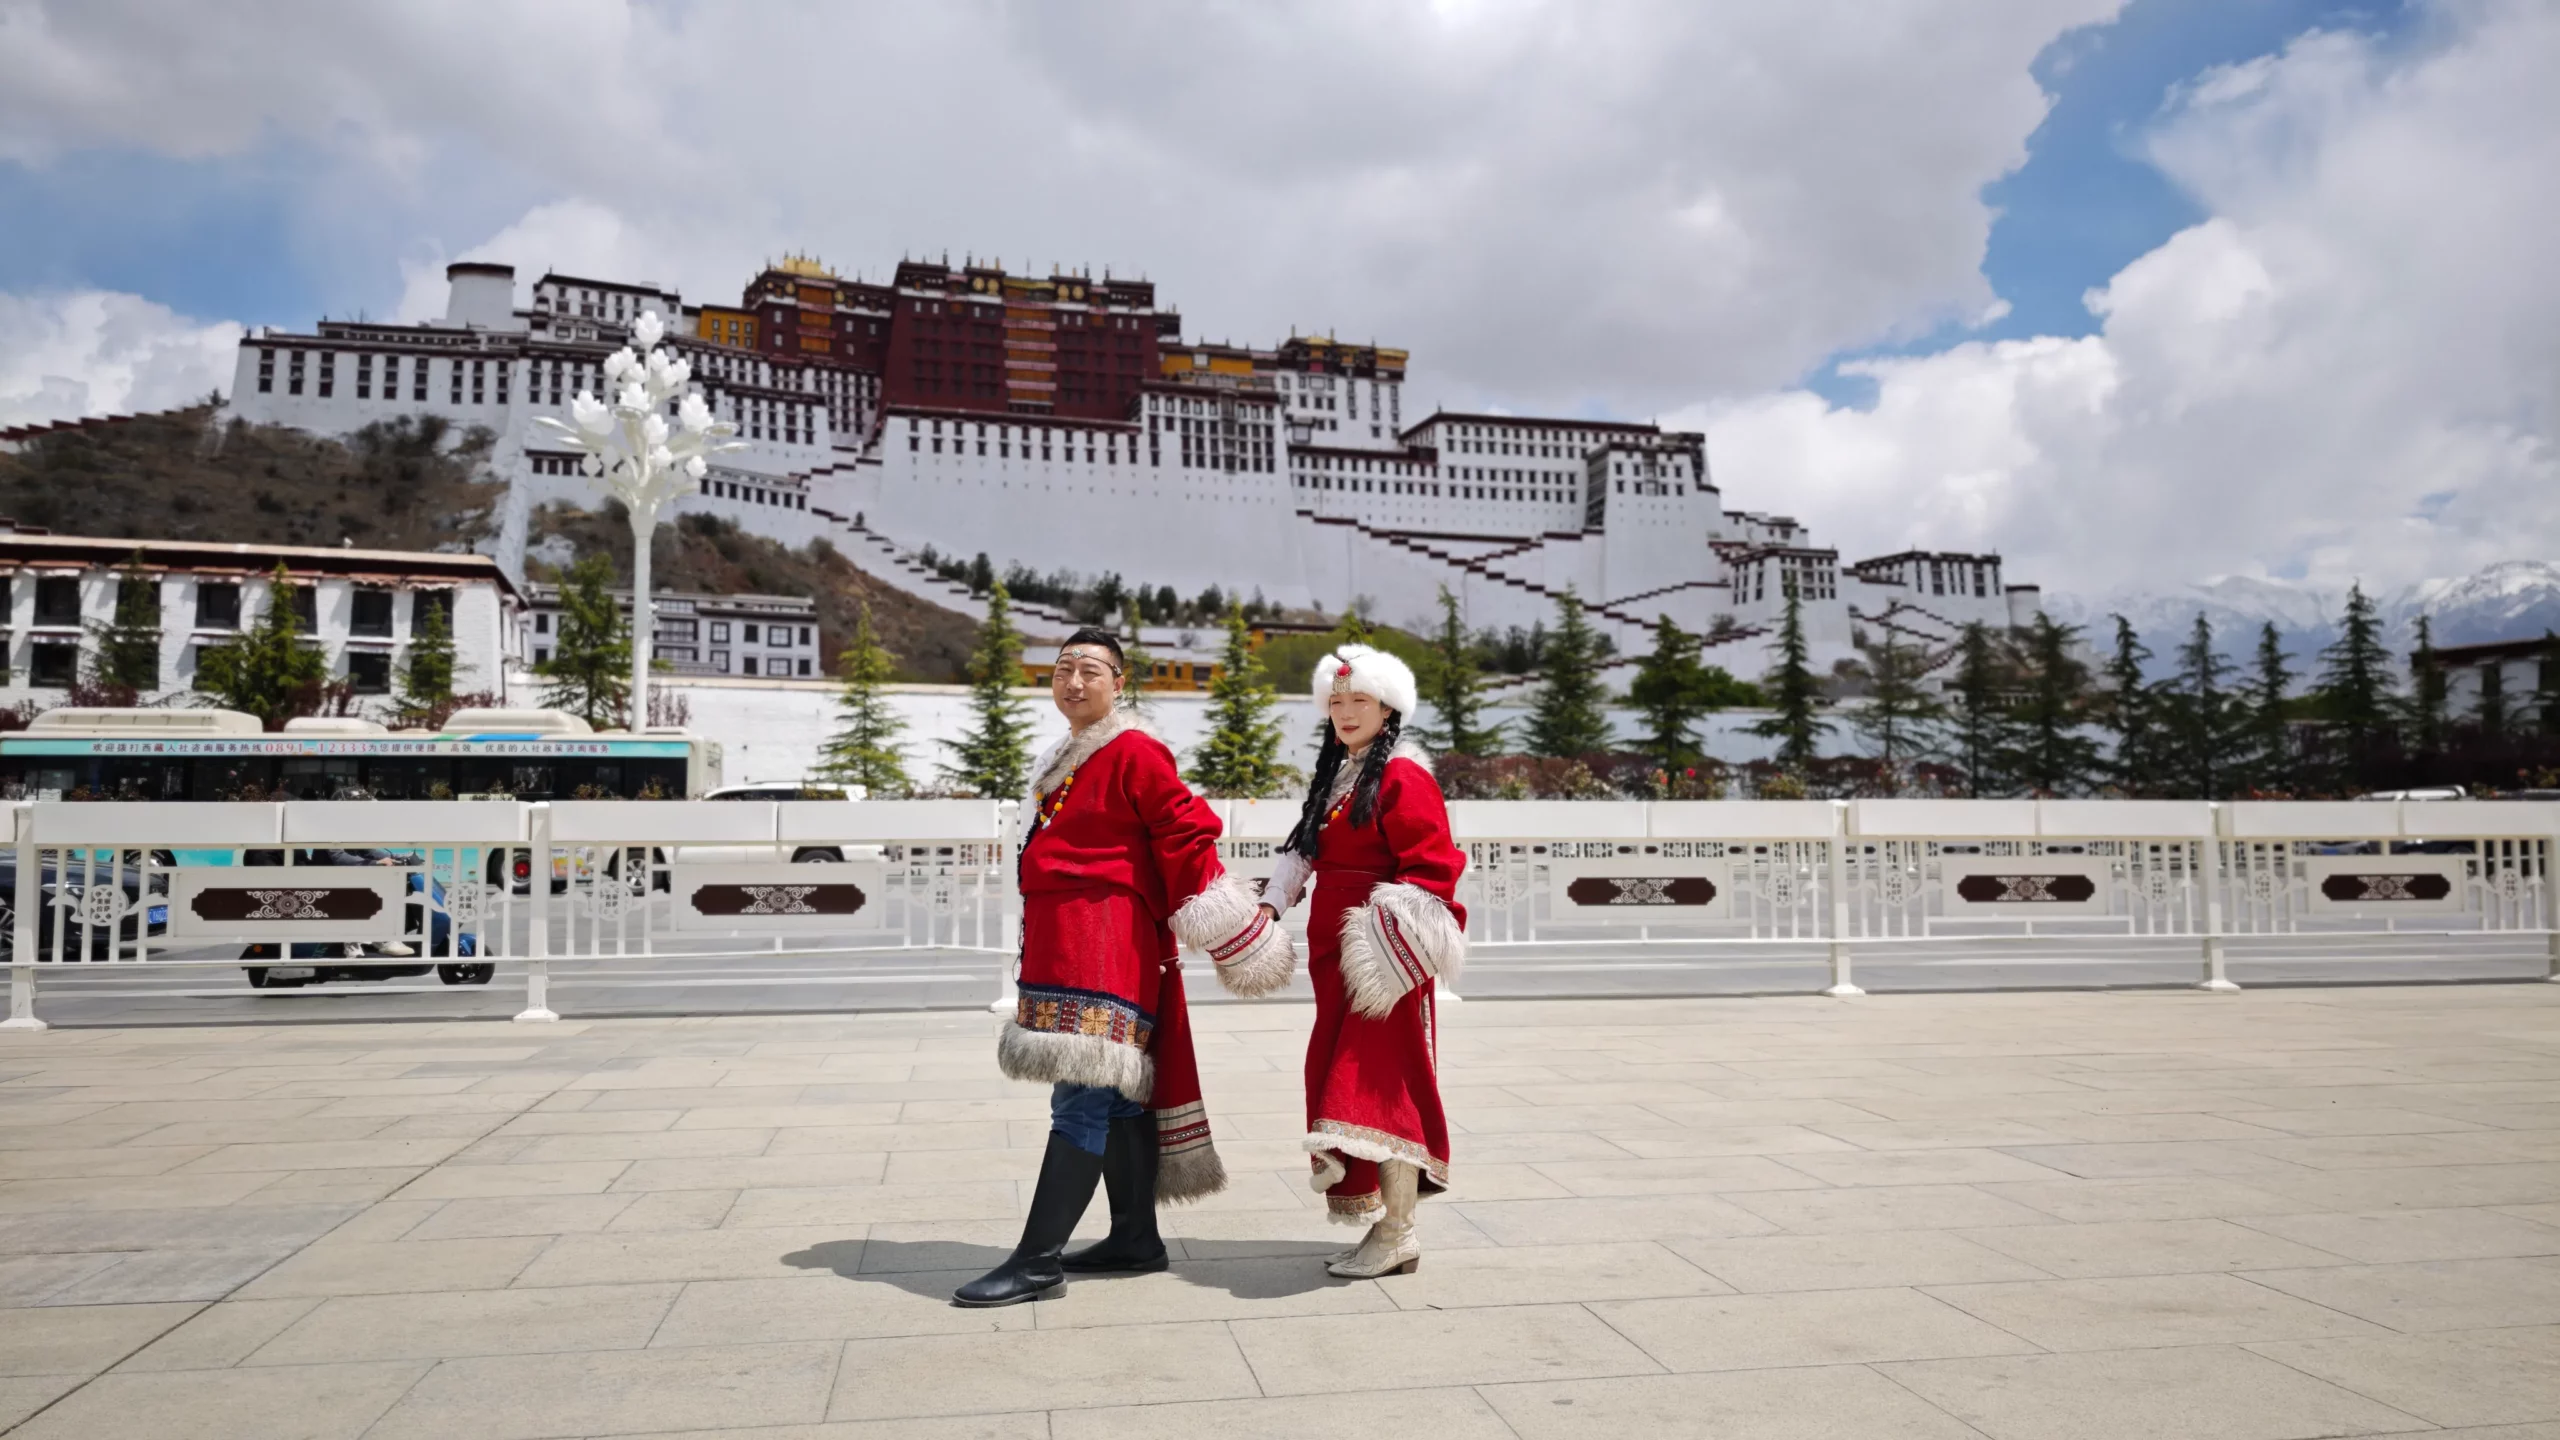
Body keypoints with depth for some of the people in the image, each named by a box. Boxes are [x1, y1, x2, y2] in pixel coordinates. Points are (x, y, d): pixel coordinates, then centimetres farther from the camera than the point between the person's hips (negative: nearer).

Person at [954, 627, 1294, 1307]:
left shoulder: (1134, 752, -9)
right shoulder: (1064, 760, 19)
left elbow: (1186, 831, -12)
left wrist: (1224, 928, -12)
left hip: (1108, 944, -10)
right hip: (1059, 945, 10)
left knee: (1083, 1095, -10)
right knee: (1116, 1094, 13)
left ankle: (1039, 1259, -8)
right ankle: (1135, 1238, 22)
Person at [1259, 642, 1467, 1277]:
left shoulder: (1403, 776, -9)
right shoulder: (1335, 777, 18)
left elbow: (1432, 867, -15)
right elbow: (1305, 852, 20)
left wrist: (1391, 942, -21)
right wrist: (1271, 905, 5)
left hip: (1382, 955, -9)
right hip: (1335, 952, 9)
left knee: (1379, 1082, -10)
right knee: (1340, 1076, 10)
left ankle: (1397, 1233, -3)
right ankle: (1382, 1224, 20)